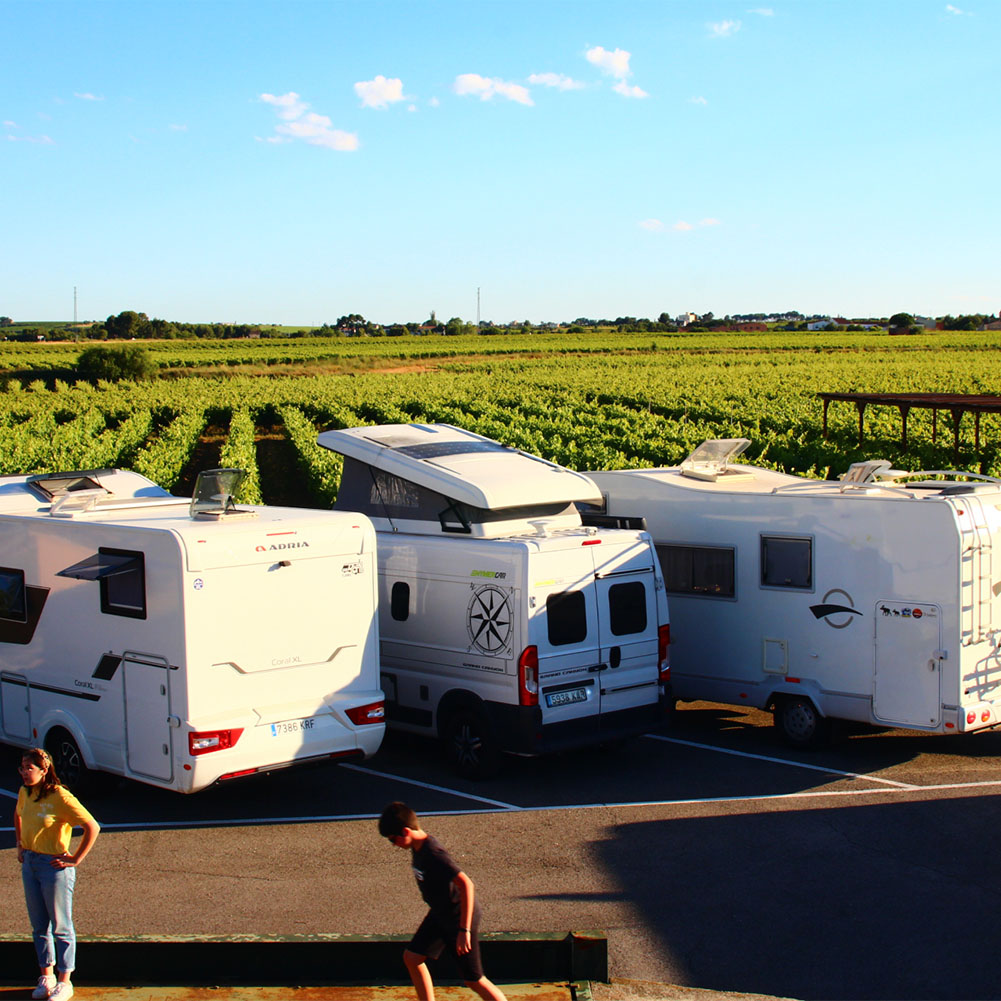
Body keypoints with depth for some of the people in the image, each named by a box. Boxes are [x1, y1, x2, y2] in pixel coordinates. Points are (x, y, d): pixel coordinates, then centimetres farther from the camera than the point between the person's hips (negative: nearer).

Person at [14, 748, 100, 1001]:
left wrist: (76, 859, -16)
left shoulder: (60, 797, -20)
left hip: (54, 865, -7)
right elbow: (18, 815, 26)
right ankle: (46, 976, 29)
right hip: (29, 863, 7)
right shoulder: (25, 793, 2)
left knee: (61, 927, 4)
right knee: (39, 925, 15)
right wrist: (20, 845, 16)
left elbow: (92, 827, -20)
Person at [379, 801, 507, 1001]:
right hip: (440, 913, 9)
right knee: (412, 957, 11)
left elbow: (466, 884, -34)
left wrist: (464, 930, -34)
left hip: (460, 915, -9)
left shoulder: (433, 854, -30)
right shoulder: (418, 846, -2)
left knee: (473, 979, 0)